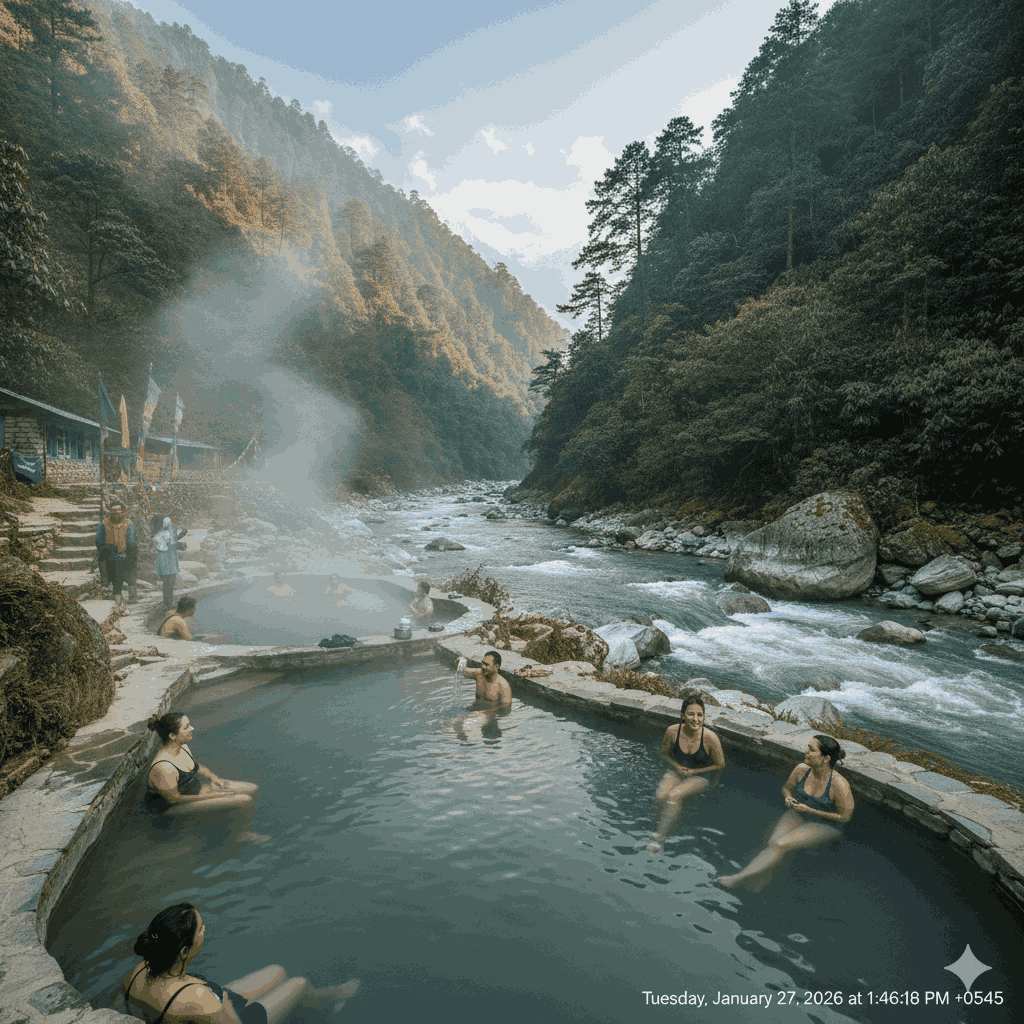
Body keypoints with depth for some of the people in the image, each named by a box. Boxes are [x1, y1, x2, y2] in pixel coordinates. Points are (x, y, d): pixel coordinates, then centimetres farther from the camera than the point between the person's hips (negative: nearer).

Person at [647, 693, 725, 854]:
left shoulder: (710, 737, -21)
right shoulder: (672, 732, -15)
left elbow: (720, 764, -5)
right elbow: (664, 753, 7)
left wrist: (694, 771, -9)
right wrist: (677, 766, -10)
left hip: (700, 776, -3)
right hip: (675, 772, 3)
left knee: (673, 796, -29)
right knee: (660, 796, -28)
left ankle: (659, 838, -21)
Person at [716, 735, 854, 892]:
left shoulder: (839, 785, -25)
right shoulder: (801, 770, -10)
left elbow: (845, 816, -15)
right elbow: (787, 788, 10)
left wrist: (810, 810, -20)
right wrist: (788, 798, -14)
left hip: (826, 825, -5)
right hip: (799, 815, 5)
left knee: (780, 845, -25)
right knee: (773, 842, -24)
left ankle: (739, 878, -23)